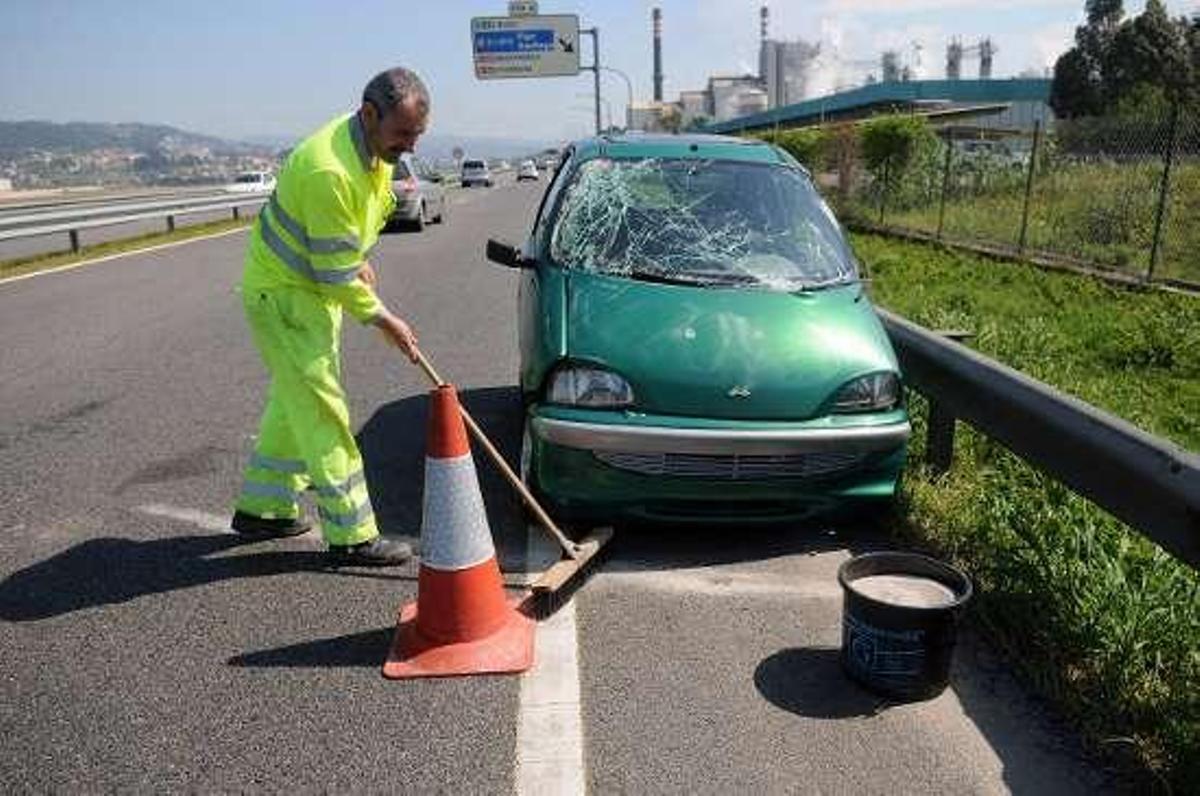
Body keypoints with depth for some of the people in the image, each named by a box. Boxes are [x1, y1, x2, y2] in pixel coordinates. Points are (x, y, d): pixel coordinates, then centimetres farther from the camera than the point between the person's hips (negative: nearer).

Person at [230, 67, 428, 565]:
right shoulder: (328, 170, -31)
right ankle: (352, 537, 2)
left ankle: (259, 507, 33)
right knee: (322, 412, -6)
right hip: (283, 294, -10)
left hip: (315, 287, 10)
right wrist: (383, 319, -15)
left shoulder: (373, 147, -2)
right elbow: (335, 274, -26)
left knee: (294, 401, 18)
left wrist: (359, 260, 4)